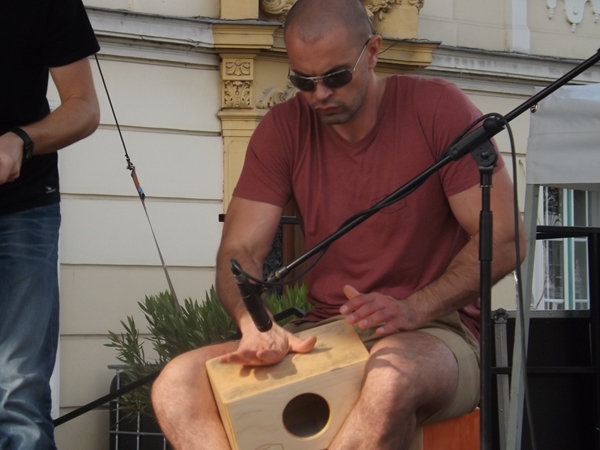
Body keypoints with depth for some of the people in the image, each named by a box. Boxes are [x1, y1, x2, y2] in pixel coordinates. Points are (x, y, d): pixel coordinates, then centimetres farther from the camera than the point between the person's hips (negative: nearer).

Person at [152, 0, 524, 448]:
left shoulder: (439, 108, -4)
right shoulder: (283, 129, 6)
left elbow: (504, 238, -7)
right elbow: (238, 252, 1)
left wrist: (413, 310, -22)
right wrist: (257, 325, -23)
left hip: (434, 332, -4)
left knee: (393, 377, -42)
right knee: (178, 383, -21)